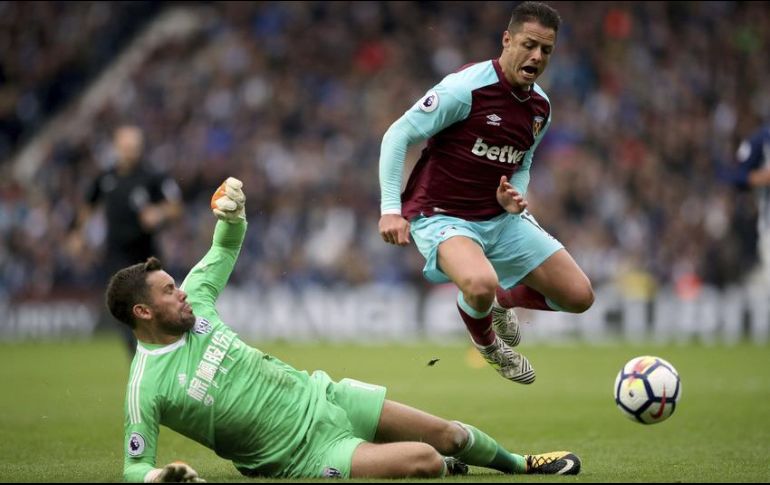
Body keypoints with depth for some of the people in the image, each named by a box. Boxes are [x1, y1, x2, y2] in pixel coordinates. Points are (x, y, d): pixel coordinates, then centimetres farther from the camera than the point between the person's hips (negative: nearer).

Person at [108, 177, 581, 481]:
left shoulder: (194, 302, -2)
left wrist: (232, 211, -10)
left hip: (321, 398, 7)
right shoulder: (147, 387, -20)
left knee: (449, 435, 12)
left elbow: (228, 246, 13)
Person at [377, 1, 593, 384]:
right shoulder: (466, 87, -19)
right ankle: (487, 343, 0)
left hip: (501, 218, 7)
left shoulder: (540, 106, 4)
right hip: (441, 216, -7)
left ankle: (501, 301, 30)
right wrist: (391, 208, -21)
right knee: (481, 284, -38)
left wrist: (514, 196, -5)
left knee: (579, 296, -1)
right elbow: (397, 136, -15)